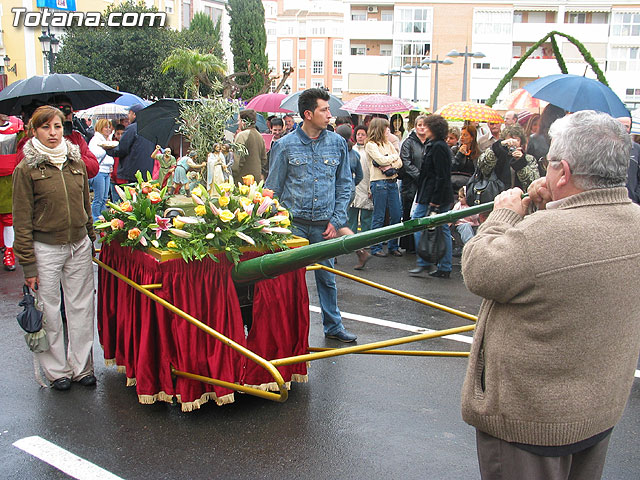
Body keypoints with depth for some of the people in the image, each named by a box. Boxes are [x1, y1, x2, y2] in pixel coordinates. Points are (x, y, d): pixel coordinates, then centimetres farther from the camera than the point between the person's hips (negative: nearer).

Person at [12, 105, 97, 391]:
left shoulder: (76, 162, 6)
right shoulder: (26, 169, -6)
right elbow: (22, 220, -7)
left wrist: (91, 240, 14)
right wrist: (28, 265, -9)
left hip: (79, 246, 4)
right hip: (45, 249, -4)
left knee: (81, 308, 9)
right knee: (49, 312, 5)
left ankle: (82, 366, 23)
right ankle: (57, 370, 21)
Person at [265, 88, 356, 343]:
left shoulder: (337, 143, 5)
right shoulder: (285, 145, -2)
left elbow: (344, 185, 10)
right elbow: (273, 188, 3)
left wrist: (336, 219, 2)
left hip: (323, 224, 2)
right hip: (293, 223, -2)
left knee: (327, 276, 12)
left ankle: (333, 325, 27)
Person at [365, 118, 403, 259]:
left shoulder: (389, 144, 17)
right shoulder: (370, 145, -3)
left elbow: (400, 162, 10)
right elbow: (381, 160, -16)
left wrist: (389, 165, -10)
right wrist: (394, 157, 1)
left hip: (392, 182, 7)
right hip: (379, 182, -7)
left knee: (397, 215, 4)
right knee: (379, 217, -2)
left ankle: (393, 246, 15)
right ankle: (376, 248, 7)